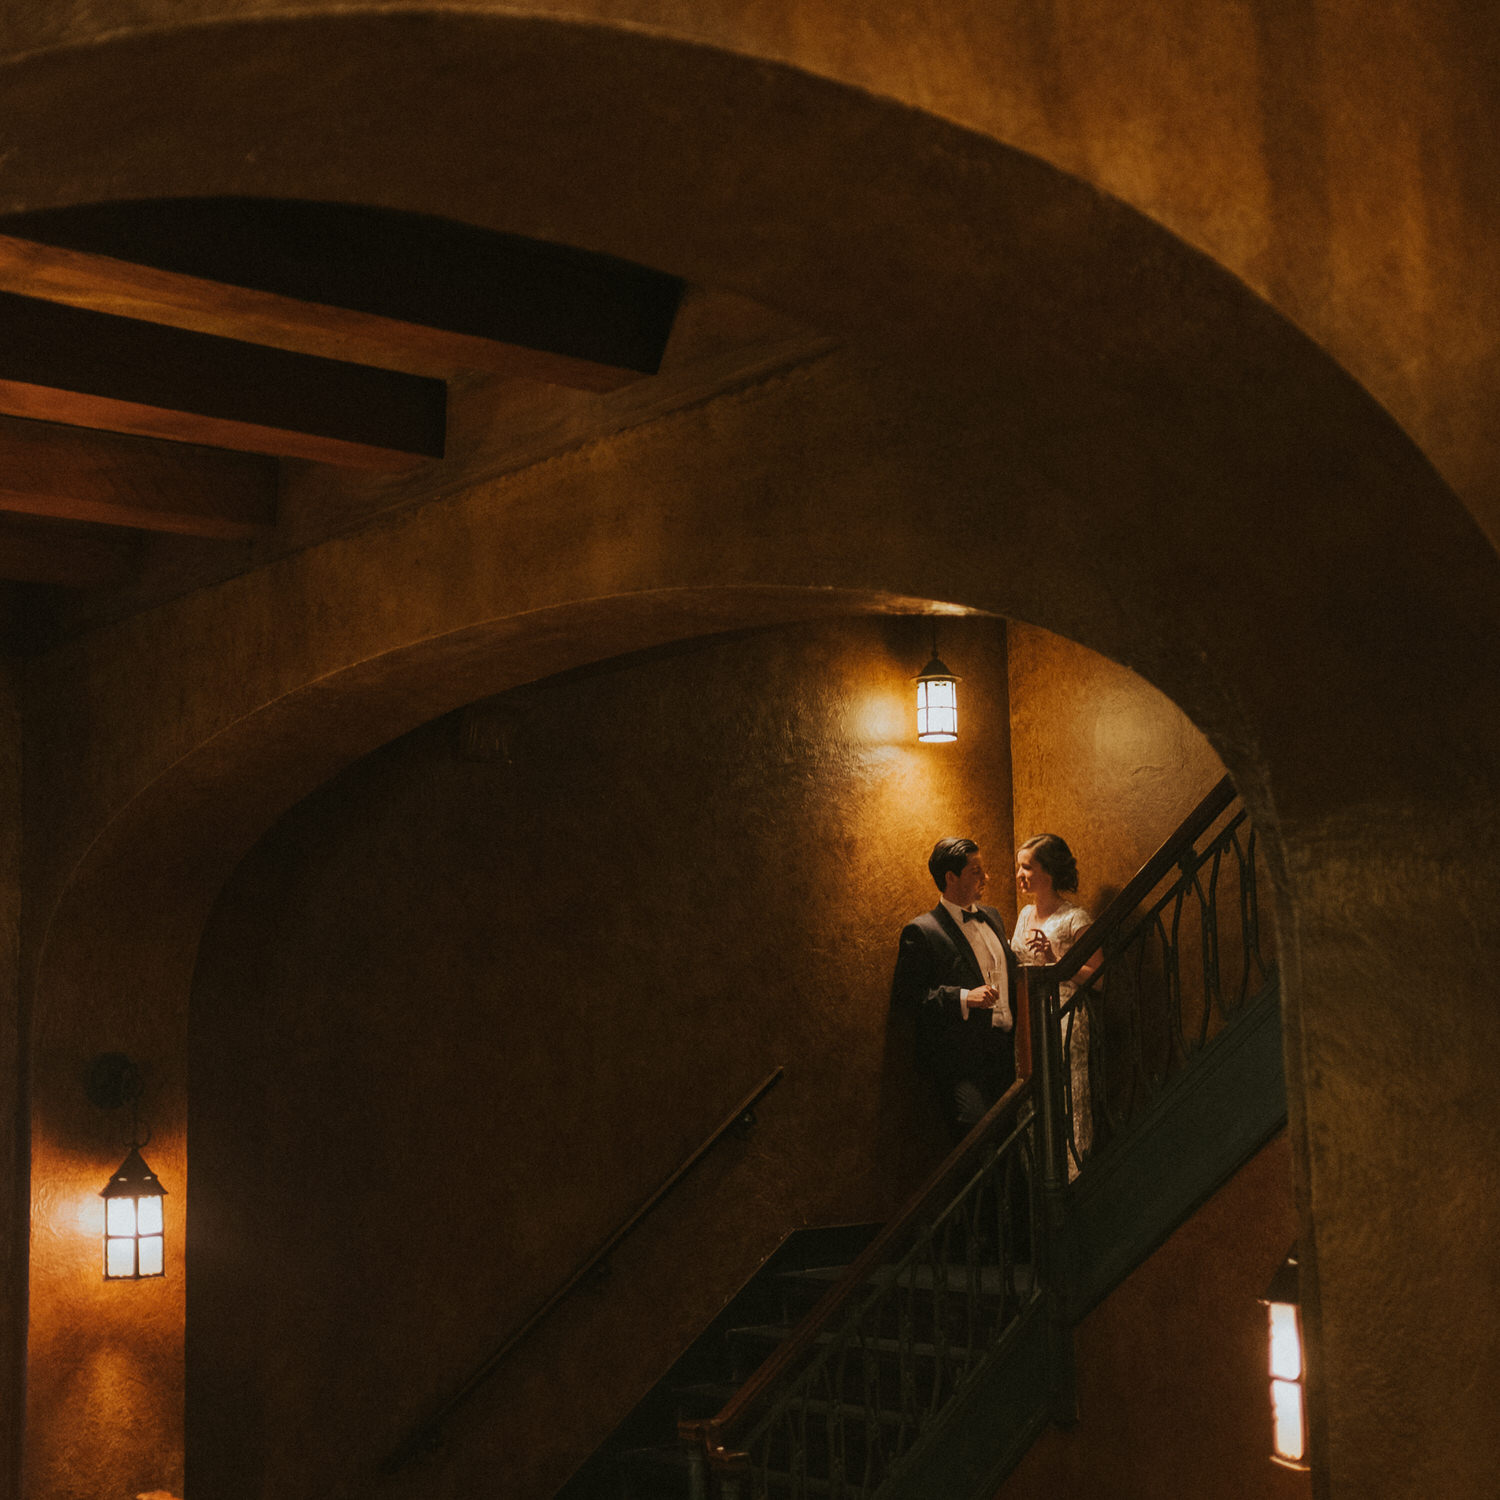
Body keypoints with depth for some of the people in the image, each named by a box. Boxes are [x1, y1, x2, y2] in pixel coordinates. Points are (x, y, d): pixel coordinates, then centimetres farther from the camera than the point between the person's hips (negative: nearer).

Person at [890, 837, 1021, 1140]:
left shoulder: (991, 916, 17)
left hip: (1005, 1054, 7)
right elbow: (904, 996, -12)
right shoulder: (921, 931, -7)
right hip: (962, 1062, -7)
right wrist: (963, 998, -19)